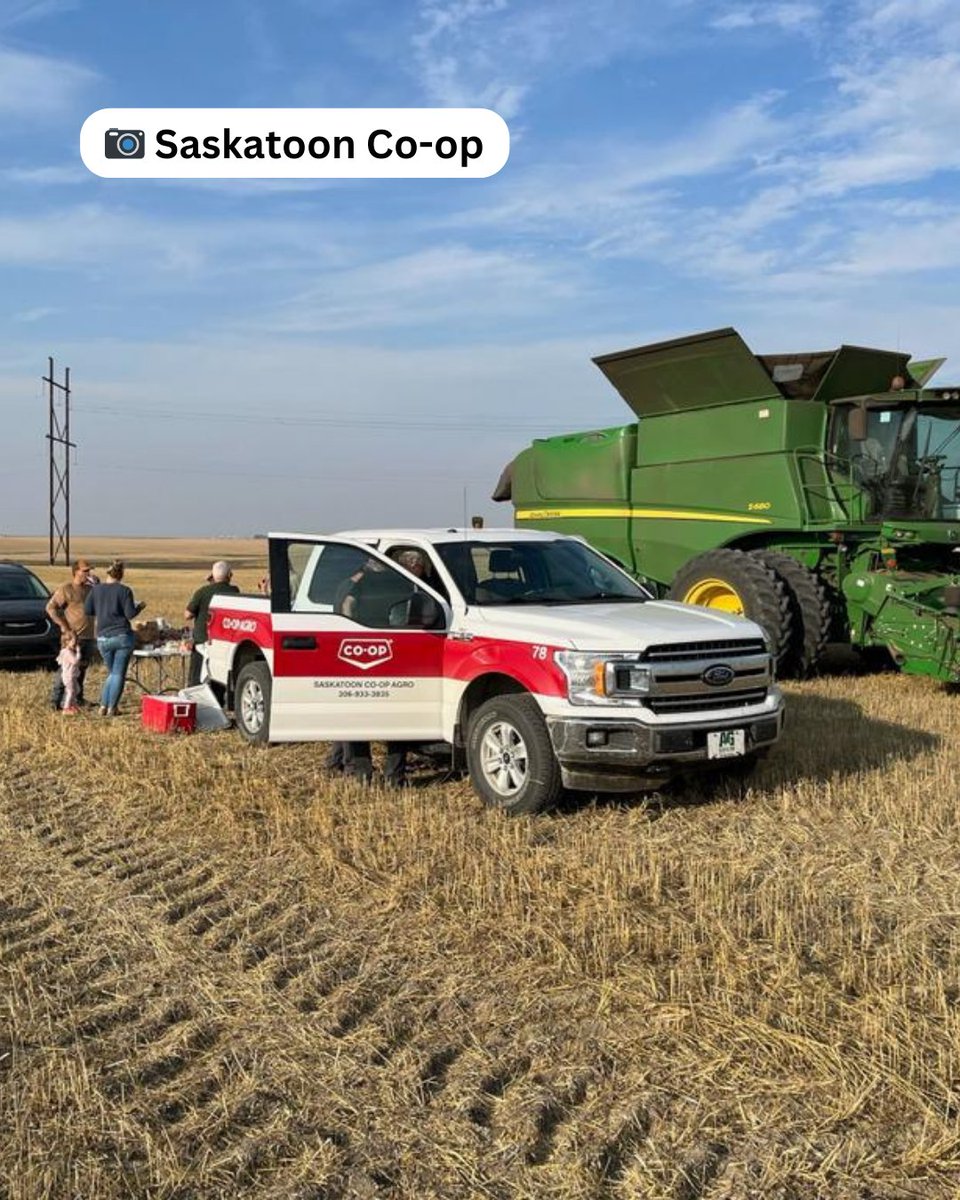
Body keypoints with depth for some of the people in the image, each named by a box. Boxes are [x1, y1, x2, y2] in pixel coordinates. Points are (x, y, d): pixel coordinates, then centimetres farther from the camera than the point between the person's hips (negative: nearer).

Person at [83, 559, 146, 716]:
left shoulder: (95, 589, 3)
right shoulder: (124, 590, -6)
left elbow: (87, 610, 7)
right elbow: (130, 614, -8)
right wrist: (140, 607, 11)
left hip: (103, 638, 3)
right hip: (123, 636, -3)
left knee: (112, 673, 18)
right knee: (119, 674, 4)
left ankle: (103, 706, 11)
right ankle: (111, 708, 3)